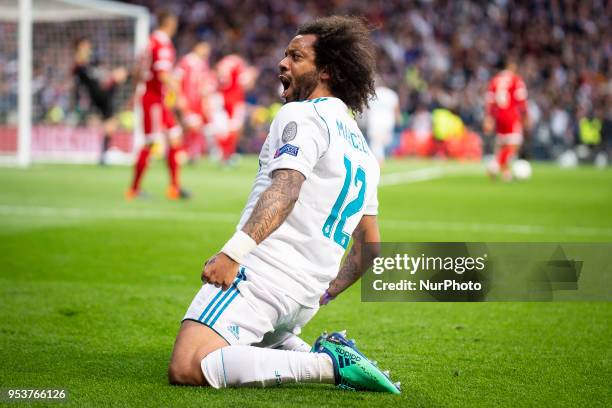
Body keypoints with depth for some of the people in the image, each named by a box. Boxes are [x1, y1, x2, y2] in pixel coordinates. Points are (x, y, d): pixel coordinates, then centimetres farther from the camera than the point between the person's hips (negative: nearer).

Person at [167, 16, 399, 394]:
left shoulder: (303, 115, -5)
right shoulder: (363, 152, 22)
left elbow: (285, 189, -23)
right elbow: (371, 246, 26)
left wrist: (232, 253, -32)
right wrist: (326, 293, 33)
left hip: (261, 274, -9)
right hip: (305, 299, 9)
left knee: (186, 369, -22)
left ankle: (328, 364, -21)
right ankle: (330, 355, 9)